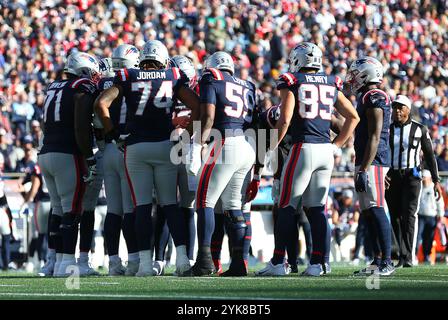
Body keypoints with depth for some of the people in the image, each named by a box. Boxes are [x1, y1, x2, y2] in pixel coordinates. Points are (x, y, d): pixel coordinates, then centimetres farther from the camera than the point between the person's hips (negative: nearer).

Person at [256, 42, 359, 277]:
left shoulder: (292, 82, -2)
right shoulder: (331, 84, 13)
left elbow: (285, 120, -11)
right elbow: (353, 117, 15)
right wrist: (336, 145, 18)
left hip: (304, 148, -5)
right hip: (326, 150, 5)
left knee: (287, 207, 1)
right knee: (317, 209, 8)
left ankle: (278, 263, 0)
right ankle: (318, 263, 3)